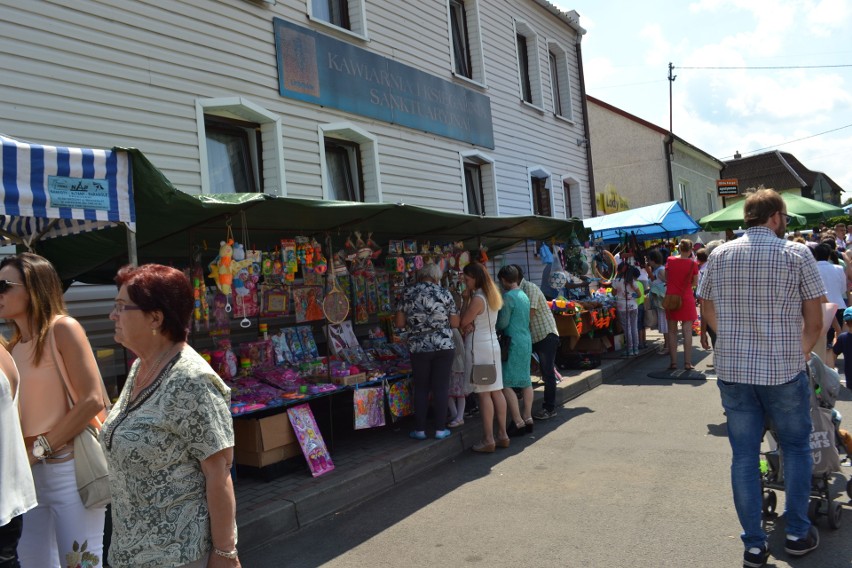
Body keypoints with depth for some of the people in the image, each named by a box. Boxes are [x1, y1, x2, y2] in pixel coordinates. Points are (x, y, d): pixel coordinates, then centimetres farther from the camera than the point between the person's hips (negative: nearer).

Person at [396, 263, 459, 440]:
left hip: (418, 348, 1)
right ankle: (440, 429, 13)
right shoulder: (444, 293, -3)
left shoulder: (409, 294, 0)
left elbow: (399, 323, 2)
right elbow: (455, 323, 1)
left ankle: (420, 429, 15)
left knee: (421, 388, 11)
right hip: (444, 346, -1)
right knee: (441, 387, 7)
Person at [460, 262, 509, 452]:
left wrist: (465, 299, -6)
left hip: (479, 348, -9)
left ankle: (488, 439, -1)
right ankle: (502, 435, 15)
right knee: (496, 391, 10)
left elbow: (462, 322, -11)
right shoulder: (492, 296, 11)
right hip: (493, 344, 9)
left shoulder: (477, 299, -17)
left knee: (484, 394, -5)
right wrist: (471, 324, -7)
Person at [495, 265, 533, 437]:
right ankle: (527, 418, 18)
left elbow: (503, 323, -12)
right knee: (525, 381, 13)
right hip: (527, 340, 9)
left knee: (506, 384, -5)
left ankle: (518, 422, -7)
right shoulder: (524, 295, 13)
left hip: (513, 343, -9)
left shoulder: (508, 296, -13)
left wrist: (493, 328, 7)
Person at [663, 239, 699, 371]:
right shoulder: (693, 264, -7)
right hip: (686, 299, -2)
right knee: (687, 331, 2)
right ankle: (688, 362, 1)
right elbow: (695, 283, 2)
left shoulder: (670, 260, -1)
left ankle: (673, 362, 7)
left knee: (672, 331, 8)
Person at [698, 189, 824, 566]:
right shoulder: (797, 254, -6)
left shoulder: (718, 255, 3)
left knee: (744, 456, 10)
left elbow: (708, 312, 11)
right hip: (784, 372, -2)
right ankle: (797, 533, 27)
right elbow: (814, 322, -4)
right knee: (796, 448, 19)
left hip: (732, 371, 2)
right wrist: (798, 355, 11)